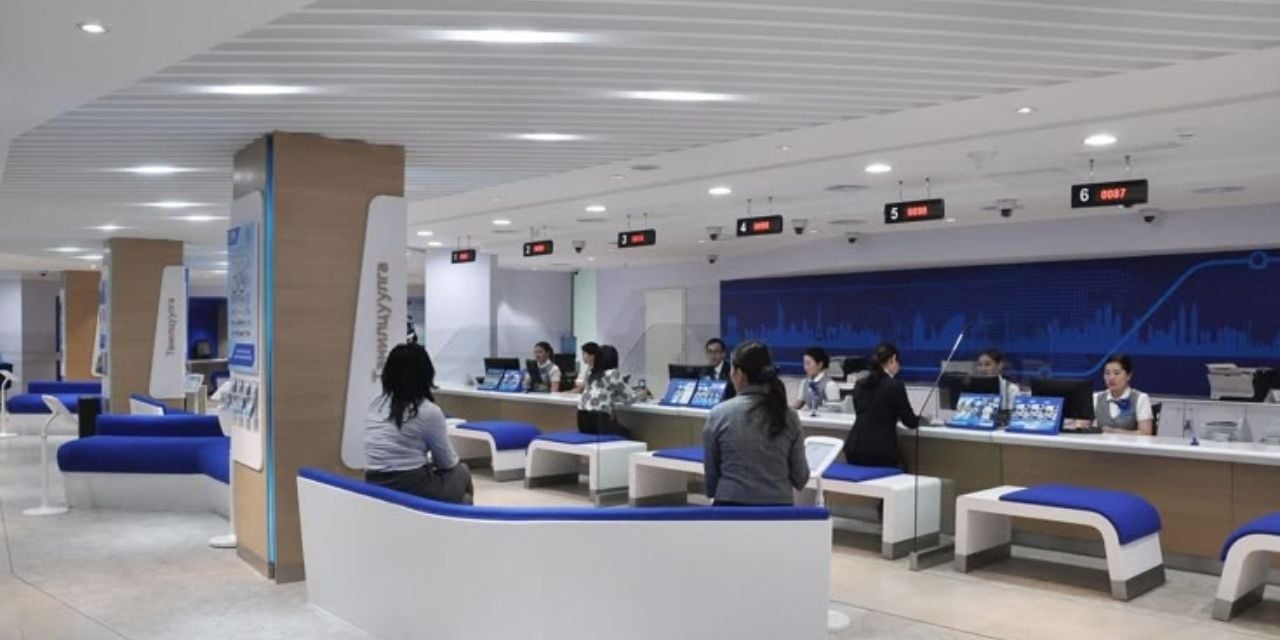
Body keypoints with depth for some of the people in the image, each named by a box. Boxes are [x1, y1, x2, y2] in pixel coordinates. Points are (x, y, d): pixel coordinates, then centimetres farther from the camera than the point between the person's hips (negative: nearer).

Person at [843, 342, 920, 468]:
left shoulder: (860, 385, 12)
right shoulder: (895, 385, -7)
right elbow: (910, 422, 1)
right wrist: (920, 420, 24)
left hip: (854, 447, 6)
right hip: (881, 450, -6)